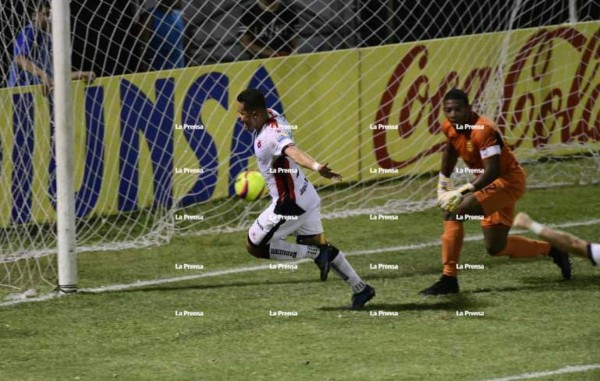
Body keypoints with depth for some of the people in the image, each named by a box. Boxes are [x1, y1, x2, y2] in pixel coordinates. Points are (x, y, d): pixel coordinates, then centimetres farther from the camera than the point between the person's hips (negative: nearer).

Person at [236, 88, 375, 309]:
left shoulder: (271, 136, -28)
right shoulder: (271, 116, 0)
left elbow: (292, 151, -48)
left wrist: (316, 167, -64)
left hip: (290, 204, -10)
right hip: (305, 197, 10)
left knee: (255, 246, 1)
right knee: (318, 244, 20)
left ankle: (316, 254, 1)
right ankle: (360, 289, 25)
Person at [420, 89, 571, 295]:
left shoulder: (482, 130, -27)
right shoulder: (449, 127, -3)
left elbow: (492, 171, -32)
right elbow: (450, 150, 21)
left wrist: (462, 192, -36)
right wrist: (443, 182, 23)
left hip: (507, 181, -10)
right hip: (491, 184, 10)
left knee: (454, 212, -24)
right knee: (496, 247, 13)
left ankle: (449, 280, -21)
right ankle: (551, 250, 31)